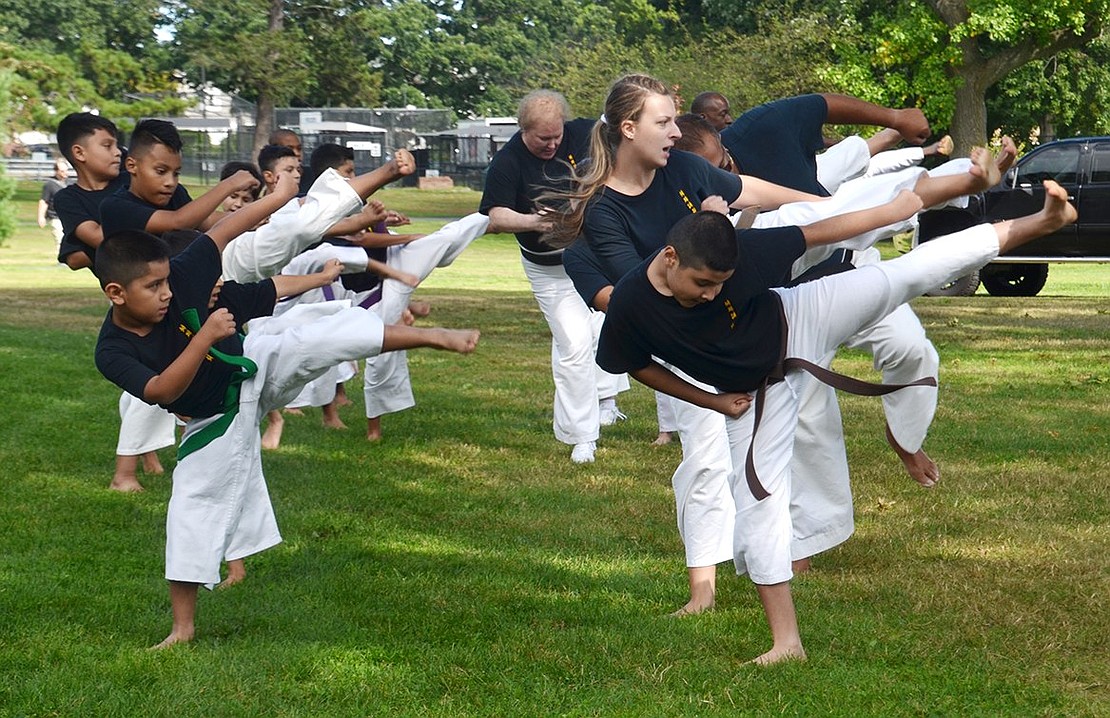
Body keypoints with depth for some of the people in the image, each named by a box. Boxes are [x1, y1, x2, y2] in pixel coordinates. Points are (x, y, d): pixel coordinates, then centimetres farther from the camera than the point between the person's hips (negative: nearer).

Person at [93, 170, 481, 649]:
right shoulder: (113, 352, -27)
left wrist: (276, 197, -16)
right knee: (195, 506, -1)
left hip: (254, 361, 2)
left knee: (328, 330, -16)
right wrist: (204, 337, -49)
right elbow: (162, 390, -41)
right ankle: (183, 627, 11)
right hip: (217, 418, -2)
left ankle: (435, 336, -4)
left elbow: (221, 232, -14)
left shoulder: (176, 277, -21)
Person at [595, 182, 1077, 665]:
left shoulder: (736, 256, -27)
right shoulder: (630, 306, -26)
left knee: (906, 273, -13)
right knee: (757, 498, -3)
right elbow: (636, 365, -5)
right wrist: (711, 400, -6)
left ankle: (1037, 223, -10)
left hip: (797, 322, 0)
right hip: (755, 391, 1)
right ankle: (786, 641, 6)